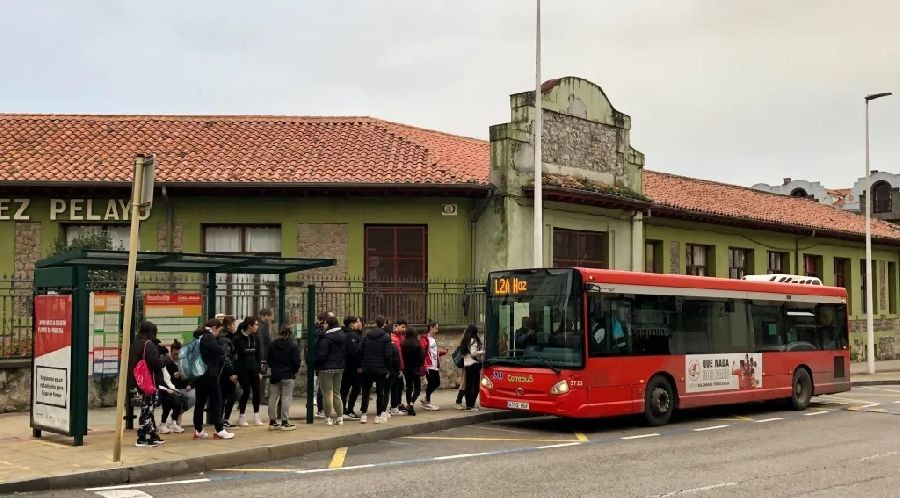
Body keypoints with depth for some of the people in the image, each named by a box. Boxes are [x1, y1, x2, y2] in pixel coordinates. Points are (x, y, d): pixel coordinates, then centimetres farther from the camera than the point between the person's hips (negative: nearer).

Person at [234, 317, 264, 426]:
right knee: (246, 391, -7)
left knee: (256, 391, 1)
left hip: (253, 368, 5)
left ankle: (256, 417, 9)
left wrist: (259, 371, 12)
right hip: (242, 369, -5)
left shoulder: (255, 338, 8)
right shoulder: (238, 338, -9)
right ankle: (242, 417, 6)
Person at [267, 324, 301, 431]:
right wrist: (295, 371, 7)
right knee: (286, 398, -1)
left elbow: (268, 359, 6)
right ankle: (285, 423, -2)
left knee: (273, 398, 10)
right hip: (288, 375, -4)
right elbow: (296, 361, -11)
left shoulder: (273, 344, 3)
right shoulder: (293, 345, -10)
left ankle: (272, 422, 15)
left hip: (274, 375, 5)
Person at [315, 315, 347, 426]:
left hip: (327, 368, -7)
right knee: (337, 393, 15)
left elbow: (322, 354, -20)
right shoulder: (343, 336, 7)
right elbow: (345, 353, 13)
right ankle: (340, 418, 14)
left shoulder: (326, 338, -18)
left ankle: (329, 418, 2)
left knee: (327, 393, 0)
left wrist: (315, 363, -6)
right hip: (339, 367, 7)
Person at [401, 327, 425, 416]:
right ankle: (412, 403, -16)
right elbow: (422, 356, -8)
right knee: (417, 388, 5)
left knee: (409, 387, 15)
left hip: (406, 369, 2)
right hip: (416, 369, -2)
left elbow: (401, 356, -6)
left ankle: (409, 405, 17)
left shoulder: (403, 344, -8)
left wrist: (402, 368, 5)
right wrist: (422, 368, 4)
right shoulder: (418, 344, -11)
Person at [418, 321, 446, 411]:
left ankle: (426, 399, 24)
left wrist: (442, 352, 8)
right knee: (431, 383, -4)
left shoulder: (433, 339, 19)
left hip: (435, 366, 9)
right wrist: (424, 365, -23)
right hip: (429, 366, -9)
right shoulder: (424, 338, -10)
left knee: (437, 383, 11)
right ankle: (427, 403, 9)